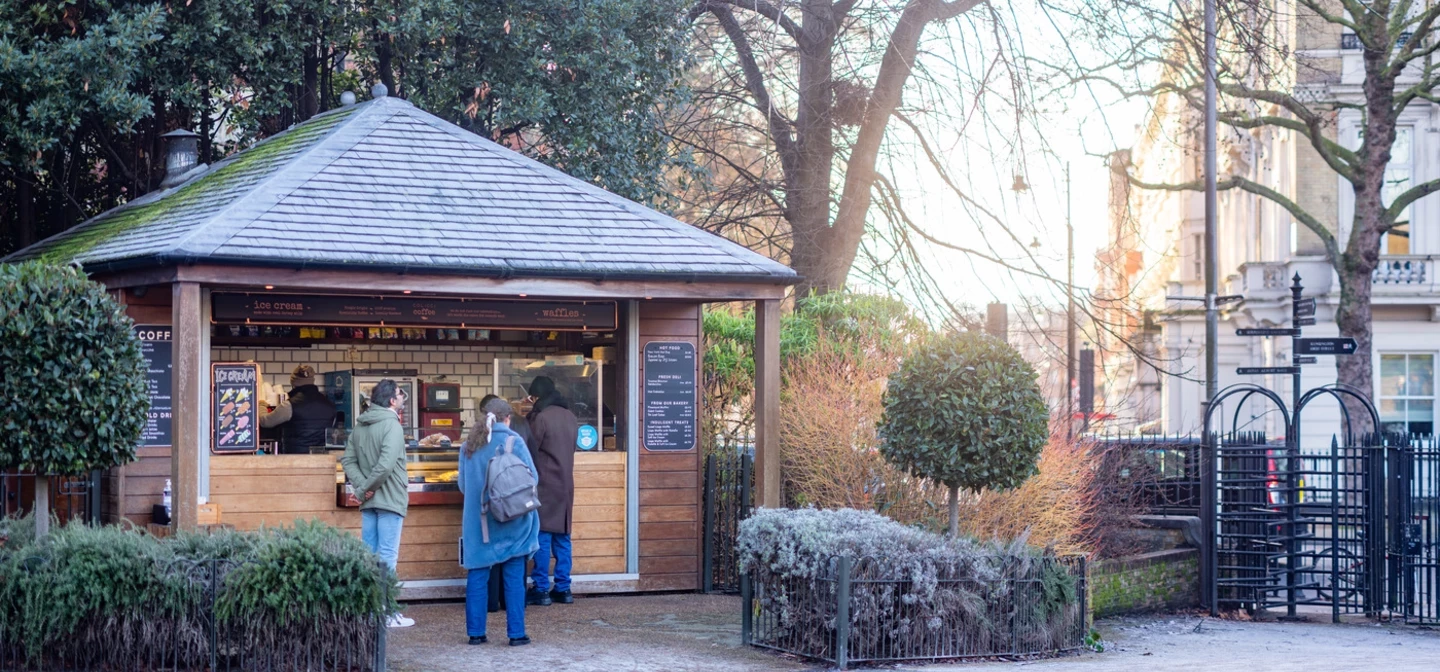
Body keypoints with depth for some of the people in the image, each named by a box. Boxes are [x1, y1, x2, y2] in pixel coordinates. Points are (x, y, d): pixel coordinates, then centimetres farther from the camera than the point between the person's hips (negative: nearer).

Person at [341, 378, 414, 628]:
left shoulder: (359, 427, 11)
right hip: (390, 499, -7)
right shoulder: (391, 425, -14)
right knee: (388, 556, -4)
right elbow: (386, 464, -25)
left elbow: (348, 460, 6)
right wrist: (366, 488, -14)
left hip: (369, 502, 8)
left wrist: (362, 486, -4)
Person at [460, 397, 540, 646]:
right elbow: (531, 478, -4)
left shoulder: (468, 445, 4)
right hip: (512, 522, -3)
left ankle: (475, 632, 8)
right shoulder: (513, 442, -7)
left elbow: (462, 485, 11)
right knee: (514, 578, 2)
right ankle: (516, 633, 1)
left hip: (477, 520, 3)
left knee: (477, 576, 8)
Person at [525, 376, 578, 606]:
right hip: (566, 484, 7)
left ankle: (541, 589, -4)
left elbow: (530, 451, -7)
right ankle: (563, 588, 10)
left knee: (542, 537, -4)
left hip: (545, 484, -7)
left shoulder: (541, 417, -12)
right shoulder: (570, 417, 10)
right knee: (562, 537, 9)